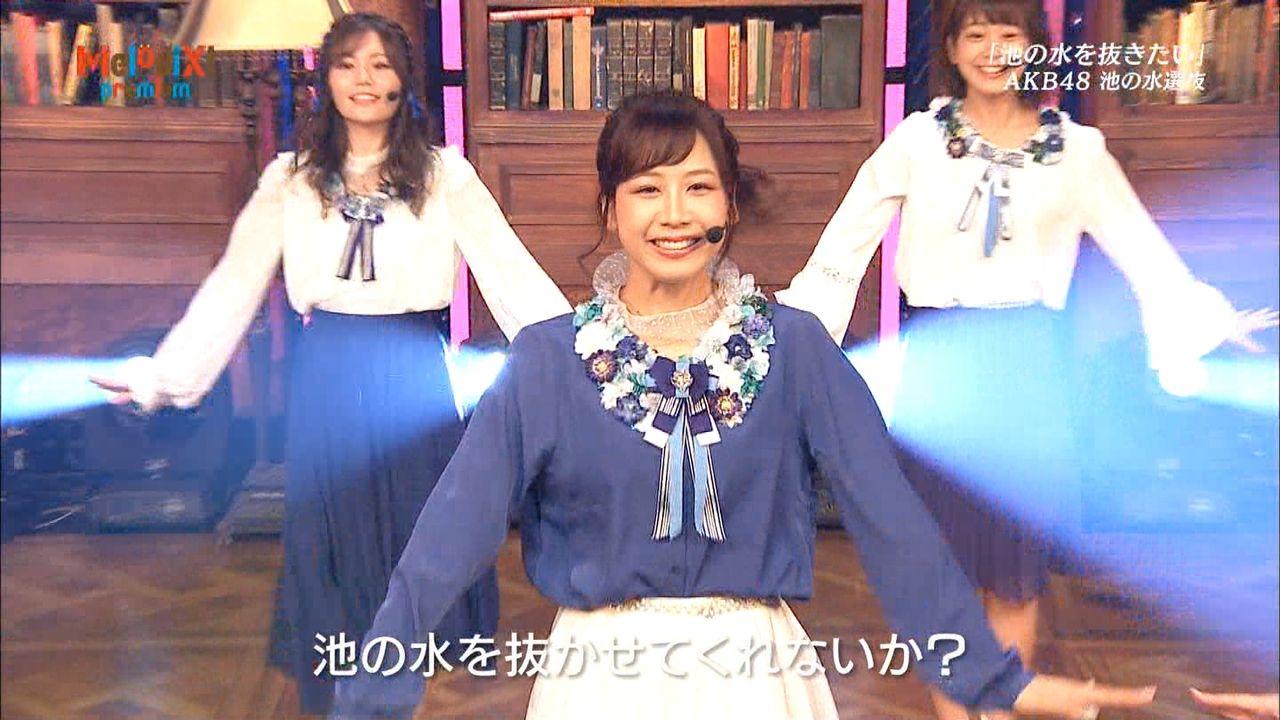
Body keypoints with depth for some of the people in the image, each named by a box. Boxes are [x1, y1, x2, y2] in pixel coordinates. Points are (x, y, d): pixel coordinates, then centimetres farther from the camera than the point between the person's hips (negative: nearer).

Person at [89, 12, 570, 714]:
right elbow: (232, 285, 4)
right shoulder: (292, 178, 3)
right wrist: (162, 378, -2)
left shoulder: (444, 172, -2)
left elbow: (509, 268, -7)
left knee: (423, 524, 9)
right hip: (327, 377, 2)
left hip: (414, 374, -1)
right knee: (336, 529, 12)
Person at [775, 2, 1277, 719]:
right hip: (936, 363, 0)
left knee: (1019, 567, 8)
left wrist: (1211, 321, -9)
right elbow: (843, 245, 2)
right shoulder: (917, 139, 2)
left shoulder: (1077, 149, 4)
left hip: (1027, 364, 1)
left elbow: (1143, 248, 3)